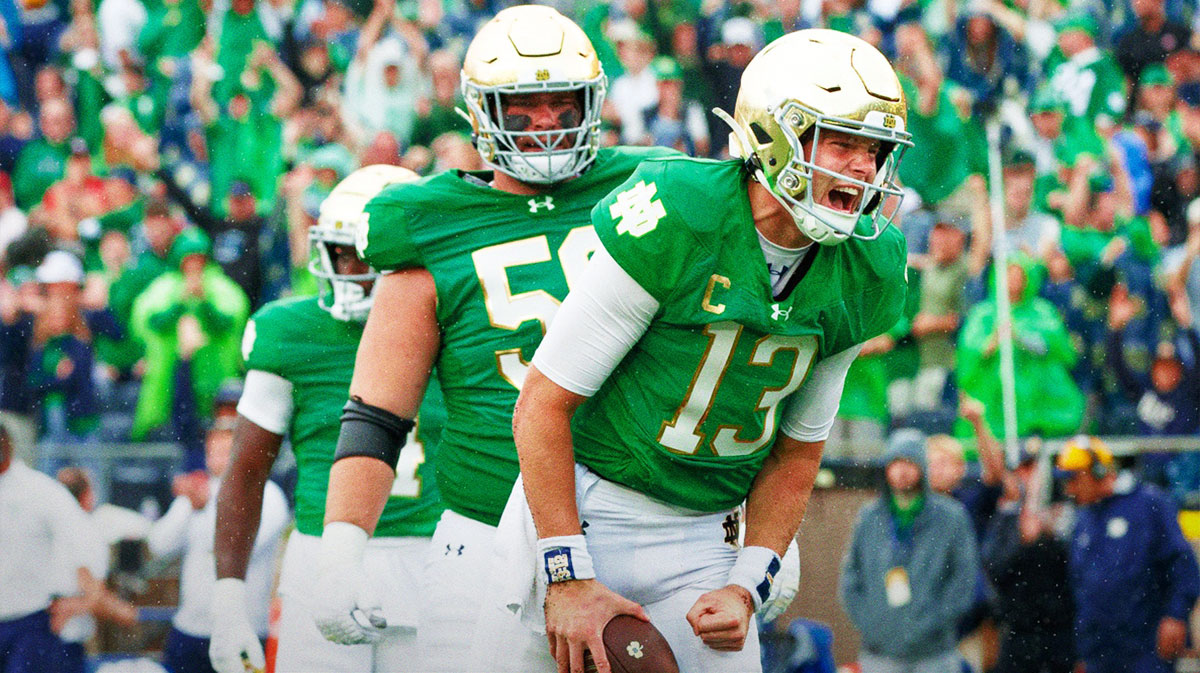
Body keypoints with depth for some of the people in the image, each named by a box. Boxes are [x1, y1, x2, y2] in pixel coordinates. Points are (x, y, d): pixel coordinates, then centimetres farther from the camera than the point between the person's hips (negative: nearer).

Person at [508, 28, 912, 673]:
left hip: (701, 538, 5)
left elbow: (796, 450, 10)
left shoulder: (860, 274, -2)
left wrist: (747, 588, -3)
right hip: (585, 513, -5)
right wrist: (569, 577, -19)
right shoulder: (676, 220, -20)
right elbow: (542, 406, -17)